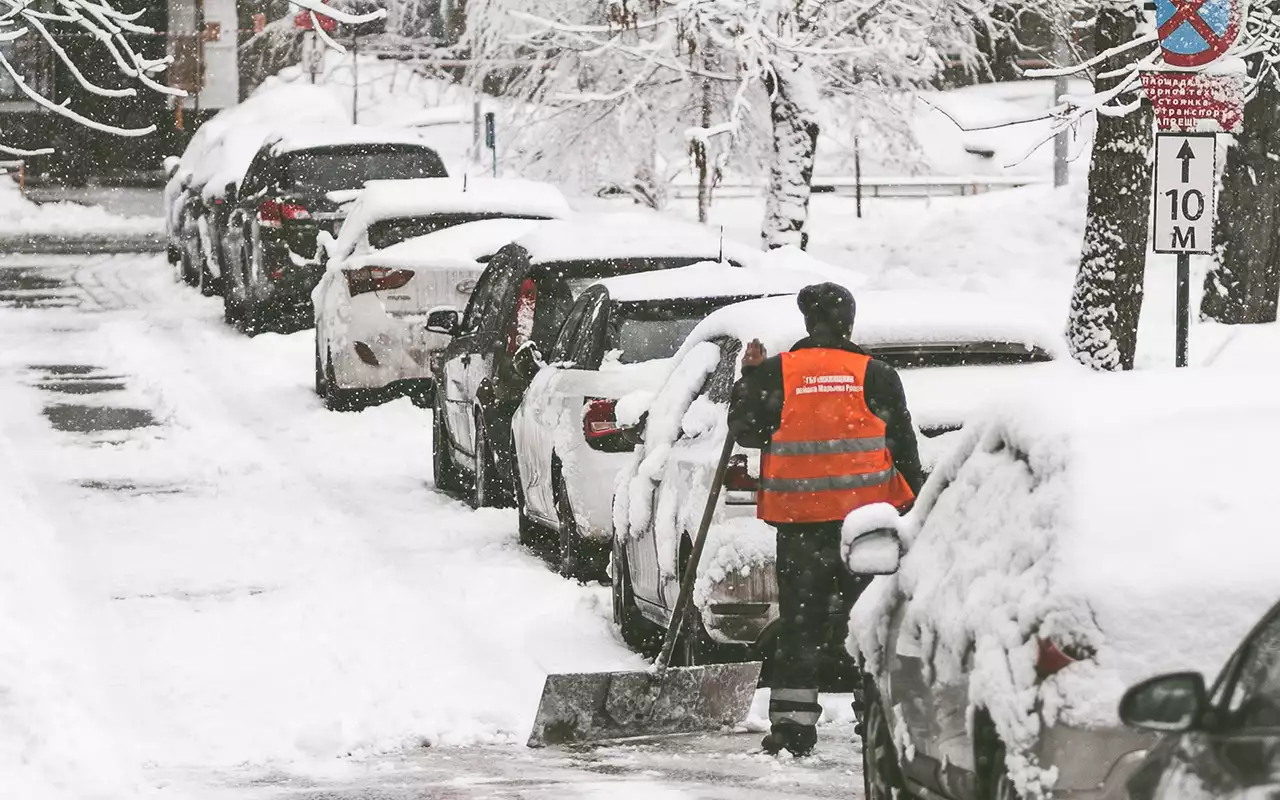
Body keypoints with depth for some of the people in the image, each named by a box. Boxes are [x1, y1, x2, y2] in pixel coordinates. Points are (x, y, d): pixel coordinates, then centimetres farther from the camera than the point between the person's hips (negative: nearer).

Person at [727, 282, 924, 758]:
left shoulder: (775, 375, -3)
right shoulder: (874, 376, 0)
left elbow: (746, 431, 8)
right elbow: (903, 447, 4)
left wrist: (749, 377, 21)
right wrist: (910, 511, 12)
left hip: (799, 520, 0)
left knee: (799, 624, 7)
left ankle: (791, 724, 4)